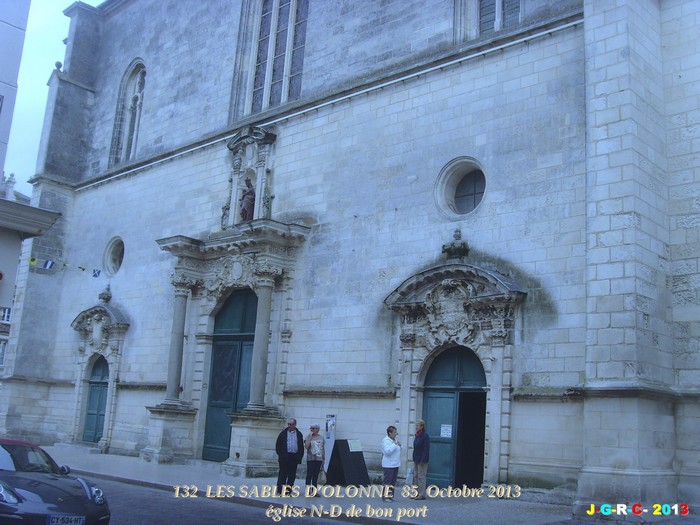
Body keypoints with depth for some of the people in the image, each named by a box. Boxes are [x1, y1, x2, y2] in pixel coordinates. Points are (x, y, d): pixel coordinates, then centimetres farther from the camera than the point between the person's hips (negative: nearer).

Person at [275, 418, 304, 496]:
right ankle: (280, 491, -1)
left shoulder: (299, 434, 11)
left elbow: (301, 446, 12)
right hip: (284, 457, -2)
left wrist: (300, 457, 2)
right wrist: (279, 454, -3)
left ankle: (288, 491, 10)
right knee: (283, 474, -3)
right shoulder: (283, 433, 7)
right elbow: (278, 445, 7)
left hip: (294, 457, 2)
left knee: (292, 475, 3)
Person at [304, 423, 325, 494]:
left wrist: (324, 458, 12)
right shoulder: (308, 437, 0)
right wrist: (310, 437, -15)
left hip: (319, 459, 3)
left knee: (316, 475, 6)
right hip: (311, 459, -3)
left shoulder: (321, 438, 11)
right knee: (309, 475, -5)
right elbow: (306, 446, -16)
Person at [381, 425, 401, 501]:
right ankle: (385, 496, -3)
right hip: (388, 465, -9)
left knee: (393, 481, 11)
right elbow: (387, 451, -25)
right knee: (387, 481, -7)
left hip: (395, 464, 9)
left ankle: (390, 496, 18)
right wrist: (395, 444, -24)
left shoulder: (395, 440, 15)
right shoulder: (385, 440, -12)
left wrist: (399, 446, 5)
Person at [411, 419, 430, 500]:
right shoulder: (417, 435, 11)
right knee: (415, 476, 12)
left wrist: (423, 460, -21)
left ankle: (422, 494, 2)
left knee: (421, 477, -4)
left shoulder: (425, 436, -15)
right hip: (416, 459, 9)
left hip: (422, 460, -9)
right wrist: (414, 458, 13)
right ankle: (416, 493, 19)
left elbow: (426, 449, -18)